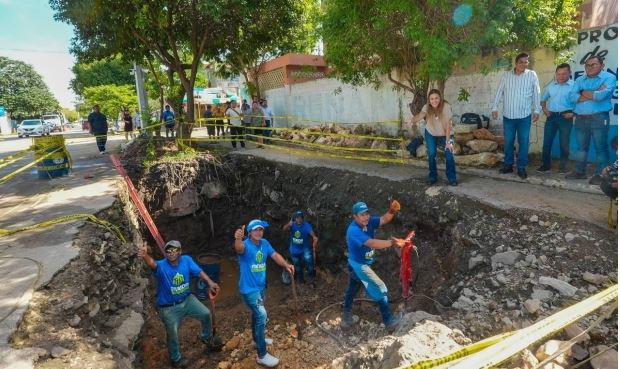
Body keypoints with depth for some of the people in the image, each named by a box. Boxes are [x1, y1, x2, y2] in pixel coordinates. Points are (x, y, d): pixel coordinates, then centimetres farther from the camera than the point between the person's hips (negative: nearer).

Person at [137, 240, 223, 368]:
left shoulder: (186, 260, -12)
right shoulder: (162, 266, -26)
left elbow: (199, 271, -11)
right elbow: (152, 263, -48)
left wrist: (210, 282, -29)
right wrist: (145, 255, -73)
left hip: (187, 299, 4)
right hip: (169, 308, -4)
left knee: (206, 314, 7)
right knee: (172, 334, 9)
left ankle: (207, 337, 38)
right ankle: (176, 359, 38)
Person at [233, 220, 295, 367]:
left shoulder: (265, 243, -2)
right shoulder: (245, 245, -24)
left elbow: (275, 255, -5)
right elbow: (239, 249, -47)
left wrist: (286, 265, -23)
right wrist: (238, 239, -70)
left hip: (261, 286, 8)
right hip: (249, 288, -8)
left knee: (257, 313, 26)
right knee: (261, 315, -13)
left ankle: (257, 339, 50)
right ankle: (262, 355, -3)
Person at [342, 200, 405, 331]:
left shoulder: (368, 221, -8)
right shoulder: (354, 231, -31)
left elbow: (384, 219, -18)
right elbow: (371, 243, -42)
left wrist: (392, 211, -39)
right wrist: (392, 242, -50)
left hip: (358, 264, 9)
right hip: (359, 265, -9)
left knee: (351, 291, 22)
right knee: (380, 288, -3)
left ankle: (346, 318, 40)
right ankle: (389, 321, 8)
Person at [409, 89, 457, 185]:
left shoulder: (446, 107, -28)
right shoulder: (426, 107, -22)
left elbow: (448, 125, -26)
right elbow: (420, 115, -43)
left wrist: (448, 141, -27)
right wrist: (414, 119, -67)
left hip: (444, 134, -1)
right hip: (430, 134, 2)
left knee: (449, 154, -11)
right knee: (431, 154, -2)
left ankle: (452, 178, 1)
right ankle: (432, 177, 15)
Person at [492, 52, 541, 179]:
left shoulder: (532, 75, 1)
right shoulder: (506, 75, 4)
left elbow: (536, 93, 2)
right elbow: (499, 92, 6)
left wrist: (536, 110, -2)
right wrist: (494, 108, 0)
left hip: (525, 116, -1)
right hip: (508, 115, 1)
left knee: (523, 142, 1)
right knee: (508, 141, 8)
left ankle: (521, 167, 11)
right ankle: (508, 164, 21)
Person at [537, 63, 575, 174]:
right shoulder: (550, 86, 9)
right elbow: (543, 99, 21)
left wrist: (573, 113, -15)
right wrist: (544, 108, 6)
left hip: (565, 117, -3)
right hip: (551, 116, 3)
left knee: (564, 143, 3)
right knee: (547, 142, 2)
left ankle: (562, 167, 13)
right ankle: (546, 165, 12)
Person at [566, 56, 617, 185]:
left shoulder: (609, 77, -1)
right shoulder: (580, 80, 13)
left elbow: (602, 95, -16)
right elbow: (573, 97, -2)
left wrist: (584, 93, -2)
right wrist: (594, 94, -9)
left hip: (599, 118, -4)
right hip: (580, 118, 5)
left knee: (600, 148, -2)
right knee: (581, 147, 12)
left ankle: (600, 174, 5)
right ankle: (579, 171, 21)